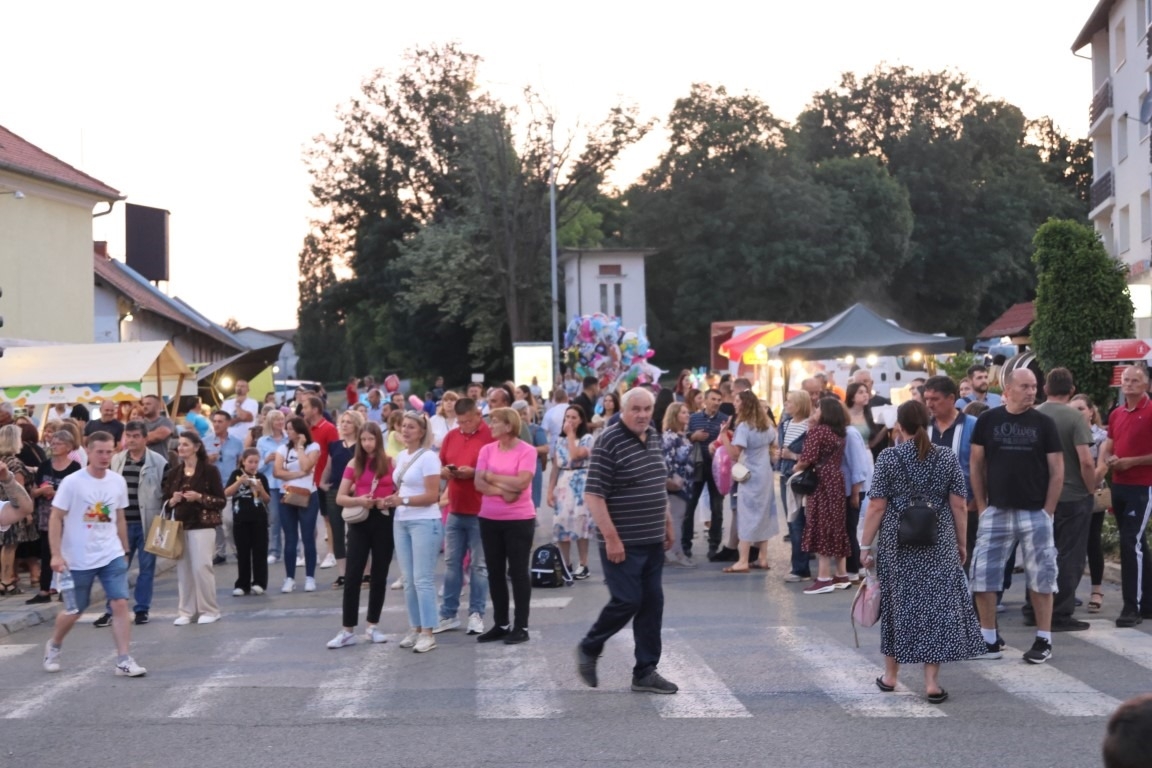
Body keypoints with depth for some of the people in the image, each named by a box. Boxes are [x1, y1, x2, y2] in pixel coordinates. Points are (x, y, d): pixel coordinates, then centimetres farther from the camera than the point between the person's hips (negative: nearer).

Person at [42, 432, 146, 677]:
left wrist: (124, 551, 17)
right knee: (75, 610, 10)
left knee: (120, 604, -10)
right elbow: (55, 519, -10)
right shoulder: (72, 482, -12)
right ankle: (54, 646, 38)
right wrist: (56, 555, -16)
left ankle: (124, 661, -7)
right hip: (79, 560, -3)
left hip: (112, 556, 3)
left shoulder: (118, 482, 1)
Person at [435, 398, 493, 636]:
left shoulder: (490, 436, -9)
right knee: (452, 563, 9)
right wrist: (444, 472, -7)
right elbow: (439, 467, 15)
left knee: (478, 564, 1)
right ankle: (448, 615, 15)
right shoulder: (451, 436, 10)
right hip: (454, 510, 6)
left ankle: (476, 614, 8)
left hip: (480, 512, -6)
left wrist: (474, 472, -22)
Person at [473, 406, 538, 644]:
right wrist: (502, 490, -18)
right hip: (489, 519, 5)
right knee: (495, 572, 10)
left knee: (518, 571, 0)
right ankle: (501, 624, 20)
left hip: (519, 520, -5)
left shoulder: (527, 451, -9)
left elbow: (521, 482, -20)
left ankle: (521, 626, 7)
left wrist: (492, 477, -9)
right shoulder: (487, 450, 4)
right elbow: (479, 483, -4)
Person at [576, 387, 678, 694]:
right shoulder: (609, 442, -15)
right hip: (623, 543, -8)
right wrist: (611, 538, -21)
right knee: (627, 601, -6)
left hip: (653, 541, 8)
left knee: (652, 604, 7)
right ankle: (588, 649, 16)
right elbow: (593, 494, -18)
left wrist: (668, 525, 20)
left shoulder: (654, 438, 10)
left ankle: (646, 672, 14)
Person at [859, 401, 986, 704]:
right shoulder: (947, 457, 0)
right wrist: (962, 543, 10)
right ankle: (932, 682, 0)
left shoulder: (888, 457, -6)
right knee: (937, 604, 3)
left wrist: (866, 545, -1)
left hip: (897, 544, -1)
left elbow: (876, 507, -7)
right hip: (938, 545, 1)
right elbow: (959, 506, 0)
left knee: (897, 604, 12)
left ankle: (890, 674, 22)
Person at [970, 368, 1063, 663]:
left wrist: (1047, 511, -5)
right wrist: (981, 506, 2)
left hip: (1035, 513, -1)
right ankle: (989, 641, 10)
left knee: (1041, 577, 3)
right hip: (996, 512, 1)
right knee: (982, 575, 0)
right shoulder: (988, 420, 1)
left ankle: (1043, 641, 13)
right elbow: (976, 465, 6)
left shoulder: (1044, 423, 0)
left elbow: (1057, 470, 1)